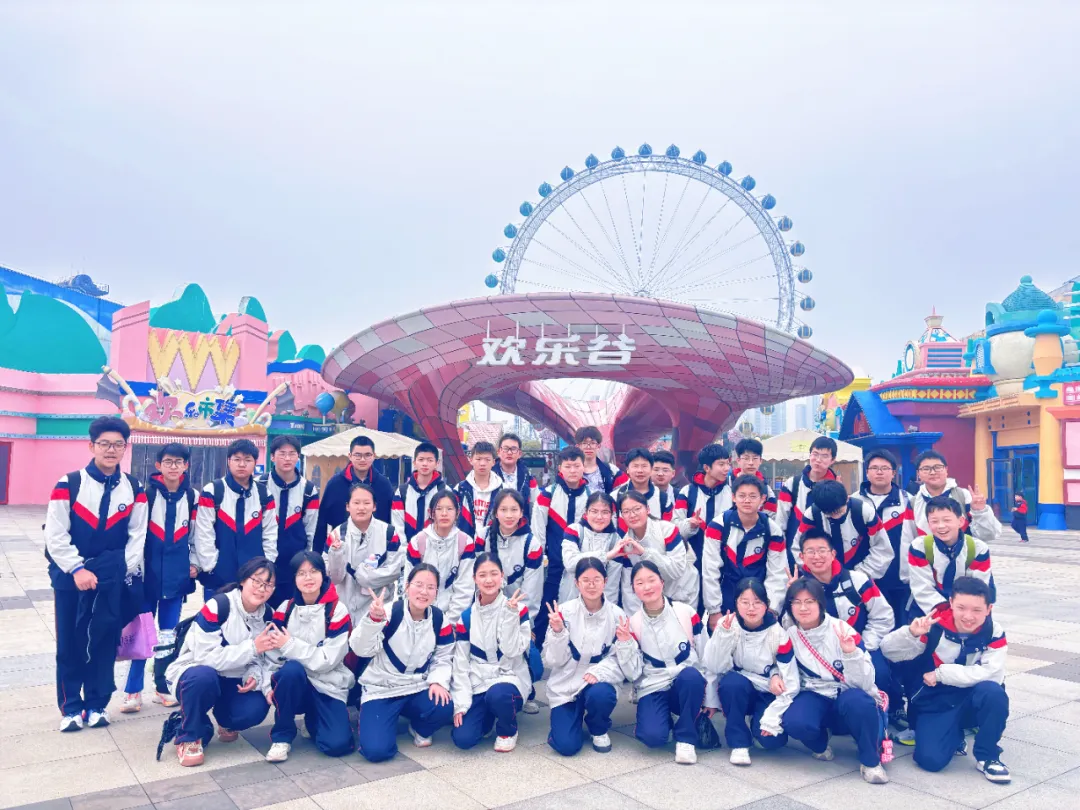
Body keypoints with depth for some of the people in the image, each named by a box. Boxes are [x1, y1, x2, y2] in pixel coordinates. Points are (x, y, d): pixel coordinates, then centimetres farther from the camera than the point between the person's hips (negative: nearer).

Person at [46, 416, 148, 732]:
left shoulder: (134, 489, 1)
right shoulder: (69, 484, -8)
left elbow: (137, 535, 3)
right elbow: (55, 535, -9)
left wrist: (124, 569, -7)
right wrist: (77, 569, -15)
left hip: (111, 579, 2)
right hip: (71, 575, -2)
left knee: (105, 641, 6)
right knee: (69, 643, 6)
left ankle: (96, 704, 21)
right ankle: (71, 707, 21)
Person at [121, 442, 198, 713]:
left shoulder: (193, 497, 2)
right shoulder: (146, 494, -8)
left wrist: (195, 563, 5)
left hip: (177, 576, 3)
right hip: (149, 573, -3)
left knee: (169, 634, 11)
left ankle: (162, 687, 23)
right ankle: (133, 691, 13)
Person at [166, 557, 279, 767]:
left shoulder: (267, 615, -3)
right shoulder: (218, 606, -23)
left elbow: (261, 658, 4)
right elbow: (206, 657, -29)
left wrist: (255, 676, -19)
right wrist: (252, 647, -32)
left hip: (233, 682, 5)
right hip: (196, 674, -4)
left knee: (256, 708, -26)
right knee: (204, 676, -40)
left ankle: (226, 723, 13)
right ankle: (189, 737, -12)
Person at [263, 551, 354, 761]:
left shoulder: (337, 611, -10)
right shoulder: (285, 609, 0)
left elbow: (328, 660, -17)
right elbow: (272, 653, 0)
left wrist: (290, 645, -22)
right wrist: (268, 686, -15)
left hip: (328, 686, -1)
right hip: (292, 682, 2)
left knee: (337, 744, -22)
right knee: (291, 668, -35)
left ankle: (313, 717, 14)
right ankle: (282, 736, -12)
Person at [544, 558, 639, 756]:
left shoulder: (617, 614, -9)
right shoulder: (564, 611, -11)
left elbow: (626, 663, -6)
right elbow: (553, 661, -8)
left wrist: (625, 642, -26)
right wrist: (557, 632, -25)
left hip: (599, 682, 0)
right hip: (565, 685, 0)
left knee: (599, 695, -34)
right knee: (566, 745, -16)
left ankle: (599, 729, 2)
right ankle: (563, 720, 21)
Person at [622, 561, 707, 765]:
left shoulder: (686, 612, -6)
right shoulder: (633, 623, -5)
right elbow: (634, 673, -6)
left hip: (688, 685, 1)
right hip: (654, 689, 0)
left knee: (691, 676, -36)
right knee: (653, 736, -29)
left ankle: (686, 738, -13)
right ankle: (657, 720, 10)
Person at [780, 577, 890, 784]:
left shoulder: (842, 631, -14)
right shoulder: (788, 633, -7)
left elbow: (864, 684, -17)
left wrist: (851, 653, -33)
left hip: (847, 697, -1)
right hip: (814, 697, 2)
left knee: (857, 700, -38)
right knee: (795, 722, -32)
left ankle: (870, 760, -10)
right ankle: (820, 745, 5)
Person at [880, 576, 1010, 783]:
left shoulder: (994, 633, -10)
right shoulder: (934, 625, -14)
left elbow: (991, 673, -23)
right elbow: (889, 651, -15)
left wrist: (941, 673, -24)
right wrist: (911, 634, -36)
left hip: (972, 703, 1)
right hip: (934, 704, 0)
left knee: (994, 692, -32)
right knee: (930, 759, -22)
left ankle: (987, 756, -9)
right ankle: (954, 737, 15)